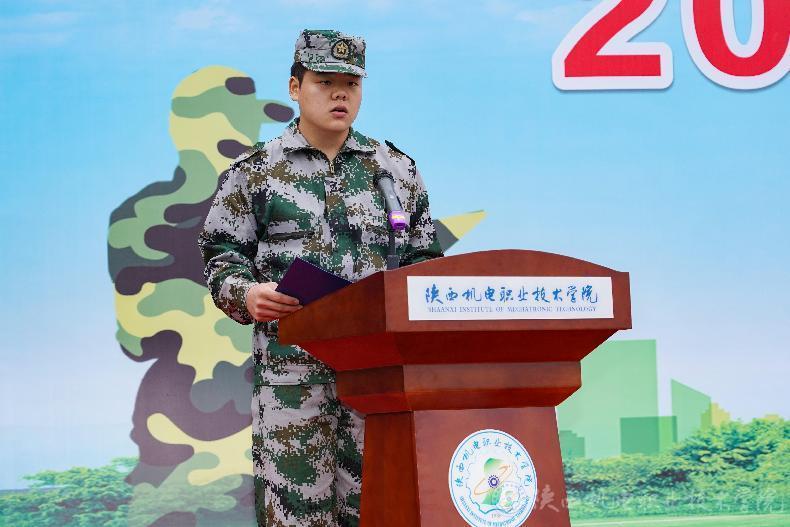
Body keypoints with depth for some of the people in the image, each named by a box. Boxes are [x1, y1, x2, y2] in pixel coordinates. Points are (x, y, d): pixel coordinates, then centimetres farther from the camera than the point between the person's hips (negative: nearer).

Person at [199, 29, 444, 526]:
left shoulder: (398, 169, 15)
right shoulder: (254, 172, 7)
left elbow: (424, 260, 17)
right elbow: (222, 258, 6)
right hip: (291, 368, -2)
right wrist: (247, 294, -14)